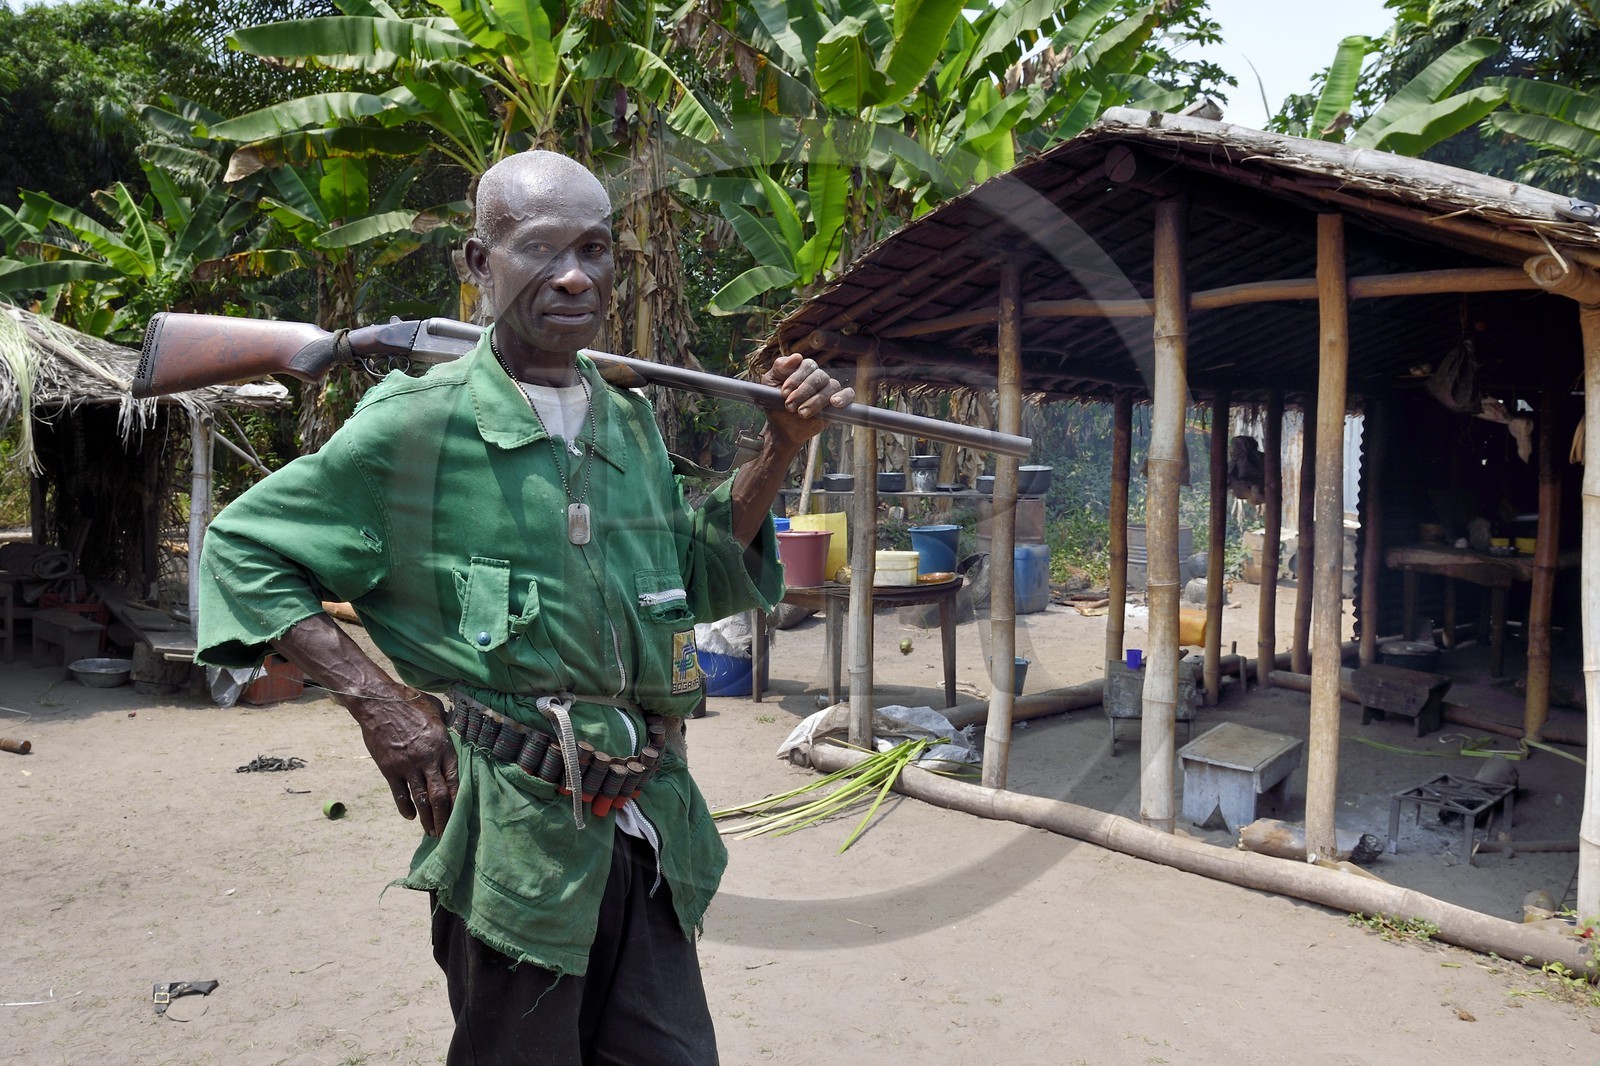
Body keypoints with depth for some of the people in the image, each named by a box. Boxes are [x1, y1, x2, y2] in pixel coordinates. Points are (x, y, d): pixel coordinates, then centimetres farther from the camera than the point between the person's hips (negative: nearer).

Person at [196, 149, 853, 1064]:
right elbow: (241, 550, -1)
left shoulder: (632, 424, 9)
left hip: (650, 830, 6)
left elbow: (698, 581, 17)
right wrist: (375, 696, -12)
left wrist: (780, 449, 5)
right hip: (514, 834, -5)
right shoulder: (416, 423, -9)